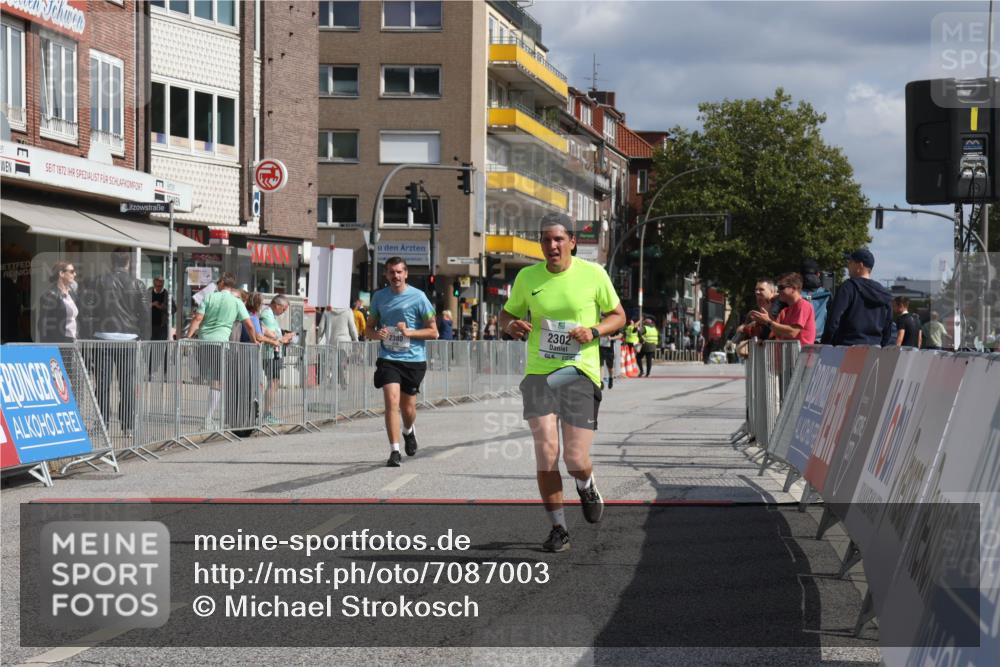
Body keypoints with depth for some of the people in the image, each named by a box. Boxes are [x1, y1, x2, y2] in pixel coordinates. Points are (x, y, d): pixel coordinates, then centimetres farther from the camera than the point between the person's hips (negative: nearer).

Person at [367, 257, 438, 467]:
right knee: (392, 401, -17)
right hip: (388, 358, 1)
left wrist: (409, 332, -16)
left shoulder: (418, 297, -4)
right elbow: (369, 327, 17)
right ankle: (394, 452, -15)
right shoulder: (379, 297, 6)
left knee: (408, 408, 8)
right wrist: (376, 334, -6)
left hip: (414, 359, -1)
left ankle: (409, 431, 44)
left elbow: (433, 332, -2)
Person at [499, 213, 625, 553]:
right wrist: (511, 326, -6)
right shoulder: (527, 277, 5)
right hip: (538, 373, 2)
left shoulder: (593, 274, 0)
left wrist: (593, 331, -10)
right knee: (545, 452, -9)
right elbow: (507, 313, 19)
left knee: (576, 459, -6)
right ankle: (558, 528, 5)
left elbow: (618, 316, 10)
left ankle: (587, 487, 32)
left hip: (580, 372, -2)